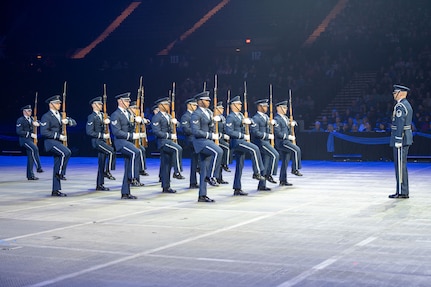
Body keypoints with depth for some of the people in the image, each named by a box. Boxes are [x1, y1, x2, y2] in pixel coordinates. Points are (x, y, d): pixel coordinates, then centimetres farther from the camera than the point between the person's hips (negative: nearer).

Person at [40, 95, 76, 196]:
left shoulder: (60, 116, 17)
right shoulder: (46, 116, -7)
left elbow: (74, 123, 13)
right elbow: (44, 132, -17)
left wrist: (67, 121, -10)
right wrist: (59, 136, -19)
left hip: (58, 142, 8)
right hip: (51, 142, -8)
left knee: (57, 165, 6)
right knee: (66, 152, -31)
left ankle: (56, 190, 8)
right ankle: (60, 173, -15)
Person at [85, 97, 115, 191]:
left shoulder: (102, 115, 14)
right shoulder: (91, 117, -9)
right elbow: (89, 132, -14)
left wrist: (106, 121, -5)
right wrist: (102, 135, -16)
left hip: (102, 141, 8)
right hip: (96, 141, -8)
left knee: (102, 163, 8)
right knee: (111, 152, -25)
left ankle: (100, 185, 12)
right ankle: (107, 171, -13)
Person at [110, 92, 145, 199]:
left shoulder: (128, 113, 18)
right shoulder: (115, 115, -8)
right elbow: (117, 132, -17)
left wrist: (138, 120, -1)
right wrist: (132, 136, -21)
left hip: (128, 142, 8)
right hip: (121, 142, -8)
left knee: (128, 168, 6)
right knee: (136, 152, -33)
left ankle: (125, 193, 11)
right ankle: (132, 177, -25)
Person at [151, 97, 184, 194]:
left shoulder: (168, 116, 18)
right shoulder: (156, 117, -9)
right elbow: (156, 132, -17)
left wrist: (174, 121, 3)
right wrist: (170, 136, -18)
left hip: (169, 141, 8)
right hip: (163, 142, -8)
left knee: (167, 164, 7)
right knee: (178, 149, -30)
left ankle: (166, 187, 9)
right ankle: (177, 172, -26)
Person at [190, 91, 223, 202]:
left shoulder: (208, 112, 16)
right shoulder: (196, 114, -11)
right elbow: (195, 131, -19)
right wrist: (211, 135, -18)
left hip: (208, 141, 9)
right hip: (201, 141, -9)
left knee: (205, 170, 7)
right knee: (218, 151, -32)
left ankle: (202, 195, 9)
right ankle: (211, 176, -20)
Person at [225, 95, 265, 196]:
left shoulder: (240, 115, 17)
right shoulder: (230, 117, -10)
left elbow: (250, 121, 16)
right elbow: (229, 132, -19)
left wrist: (246, 121, -7)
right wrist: (243, 136, -18)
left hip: (241, 142, 9)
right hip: (236, 141, -9)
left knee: (240, 166, 7)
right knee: (255, 149, -26)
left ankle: (237, 189, 10)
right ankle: (257, 172, -21)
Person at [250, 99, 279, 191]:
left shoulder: (266, 117, 16)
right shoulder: (256, 118, -11)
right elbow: (255, 132, -21)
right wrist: (268, 136, -19)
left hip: (266, 142, 9)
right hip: (260, 142, -9)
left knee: (265, 164, 7)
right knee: (275, 155, -20)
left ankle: (262, 185, 10)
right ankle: (269, 174, -11)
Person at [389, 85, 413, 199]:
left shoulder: (400, 106, -15)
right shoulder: (407, 105, 17)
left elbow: (400, 124, -21)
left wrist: (398, 140, -22)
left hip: (400, 138, -10)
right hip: (407, 137, 10)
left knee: (400, 165, -7)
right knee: (402, 165, 13)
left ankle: (401, 192, -5)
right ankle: (404, 191, 17)